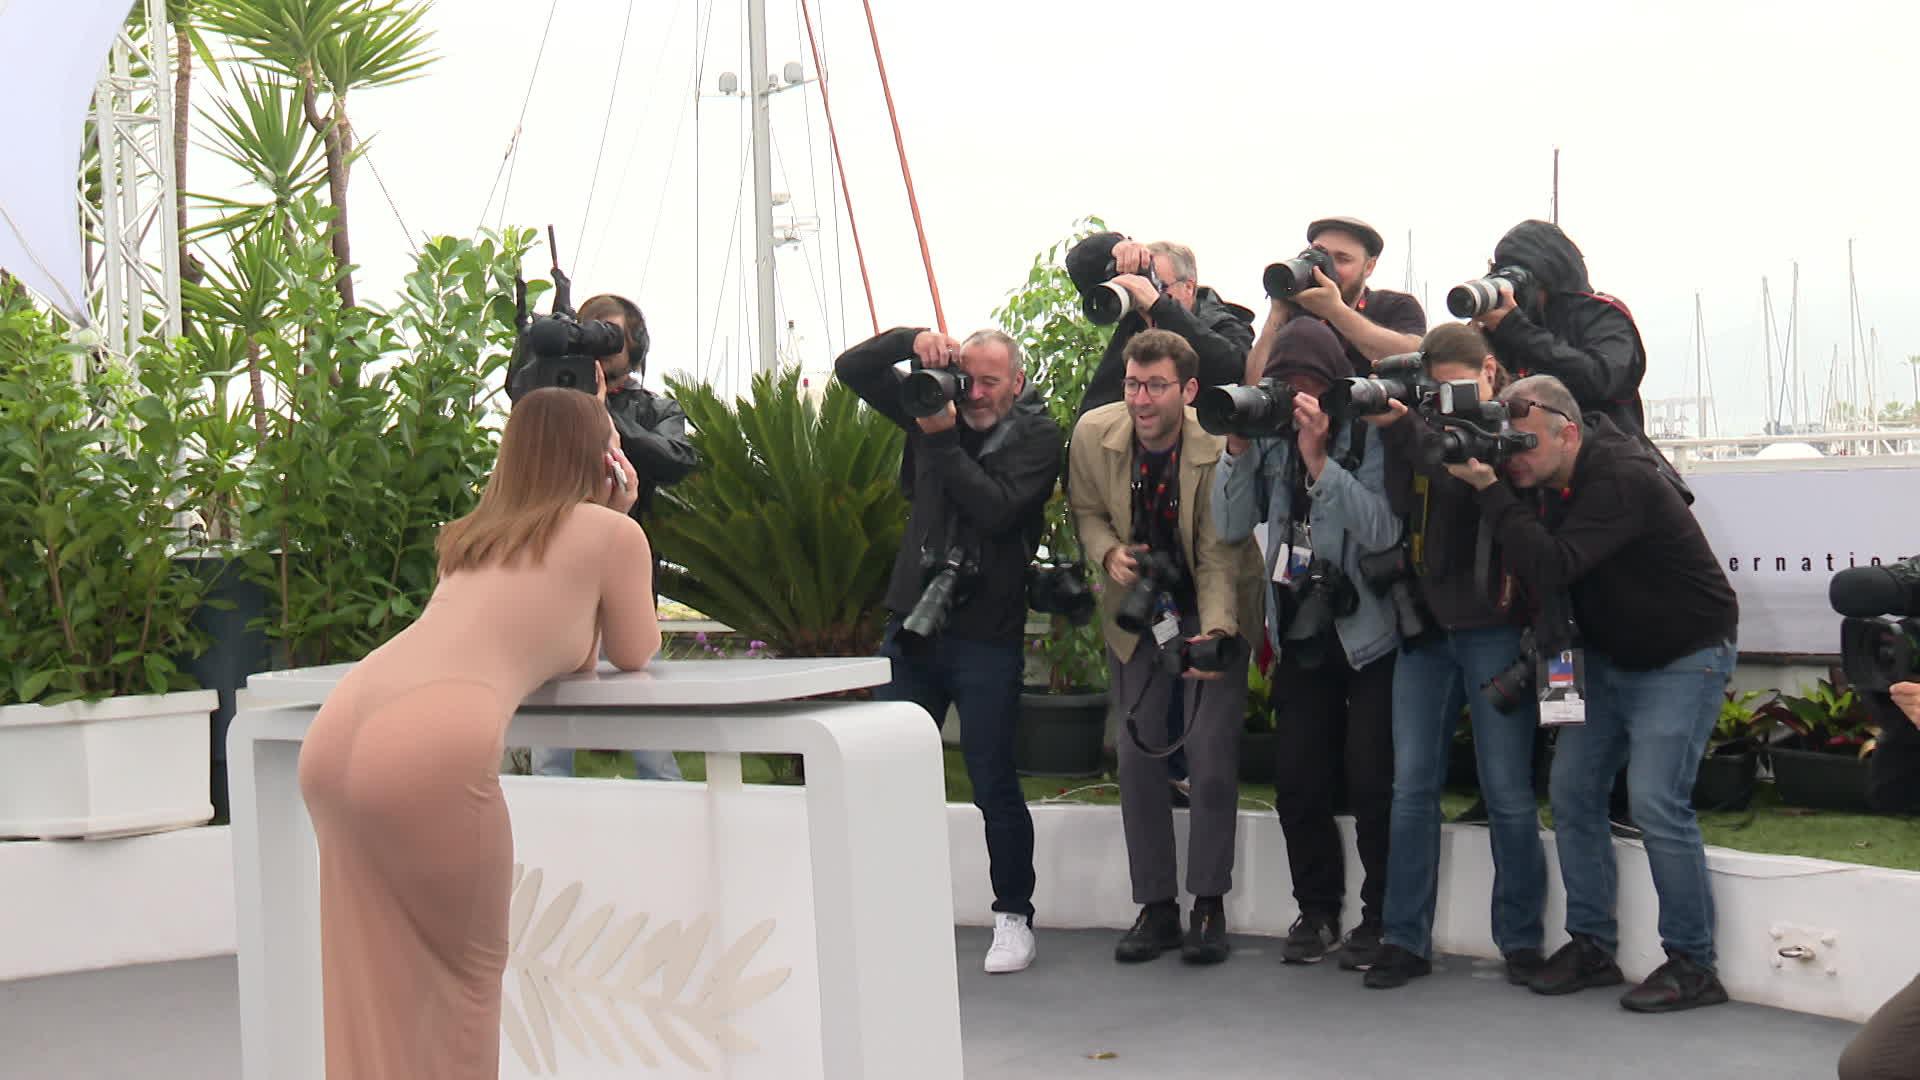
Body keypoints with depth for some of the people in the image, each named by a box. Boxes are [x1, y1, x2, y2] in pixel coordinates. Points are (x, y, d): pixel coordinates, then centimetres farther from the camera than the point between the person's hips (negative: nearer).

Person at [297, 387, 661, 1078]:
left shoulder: (474, 535, 29)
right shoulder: (612, 531, 12)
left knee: (374, 988, 14)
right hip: (430, 745, -7)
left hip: (338, 730, 7)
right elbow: (634, 654, 25)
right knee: (466, 970, 11)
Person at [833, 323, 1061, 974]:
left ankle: (1013, 919, 14)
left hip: (986, 639, -5)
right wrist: (911, 341, -8)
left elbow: (994, 507, -19)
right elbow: (851, 369, 8)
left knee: (994, 784, 0)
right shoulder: (935, 406, 9)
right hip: (912, 626, 5)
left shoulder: (1036, 436, -4)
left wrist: (942, 440, -17)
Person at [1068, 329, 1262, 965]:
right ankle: (1156, 907, 13)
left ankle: (1209, 906, 4)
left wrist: (1214, 632, -37)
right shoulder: (1093, 435, -14)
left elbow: (1220, 558, -21)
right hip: (1137, 611, 3)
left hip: (1211, 610, -3)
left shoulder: (1221, 449, -24)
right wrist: (1108, 553, -17)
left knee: (1212, 753, -9)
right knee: (1138, 756, 3)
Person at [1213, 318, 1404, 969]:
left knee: (1371, 783, -4)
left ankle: (1381, 916, 12)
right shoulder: (1270, 439, 4)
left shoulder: (1371, 438, -10)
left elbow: (1384, 530, -21)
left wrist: (1318, 460, -25)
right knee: (1299, 786, 7)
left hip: (1369, 634, -5)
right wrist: (1238, 449, -11)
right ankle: (1317, 911, 22)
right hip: (1300, 636, 5)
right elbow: (1231, 527, 1)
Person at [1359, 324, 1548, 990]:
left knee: (1508, 791, 0)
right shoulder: (1424, 430, 10)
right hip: (1425, 623, 4)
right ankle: (1405, 939, 10)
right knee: (1412, 786, 3)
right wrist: (1396, 432, -11)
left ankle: (1521, 940, 12)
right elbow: (1399, 510, 1)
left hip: (1494, 628, -4)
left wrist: (1401, 432, -21)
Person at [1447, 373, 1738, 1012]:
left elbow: (1549, 568, -36)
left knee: (1656, 799, -17)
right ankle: (1591, 946, 12)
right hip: (1609, 659, 8)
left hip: (1683, 659, -8)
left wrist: (1490, 488, -33)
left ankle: (1693, 965, -6)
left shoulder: (1621, 481, -28)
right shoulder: (1551, 482, -1)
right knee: (1572, 790, 2)